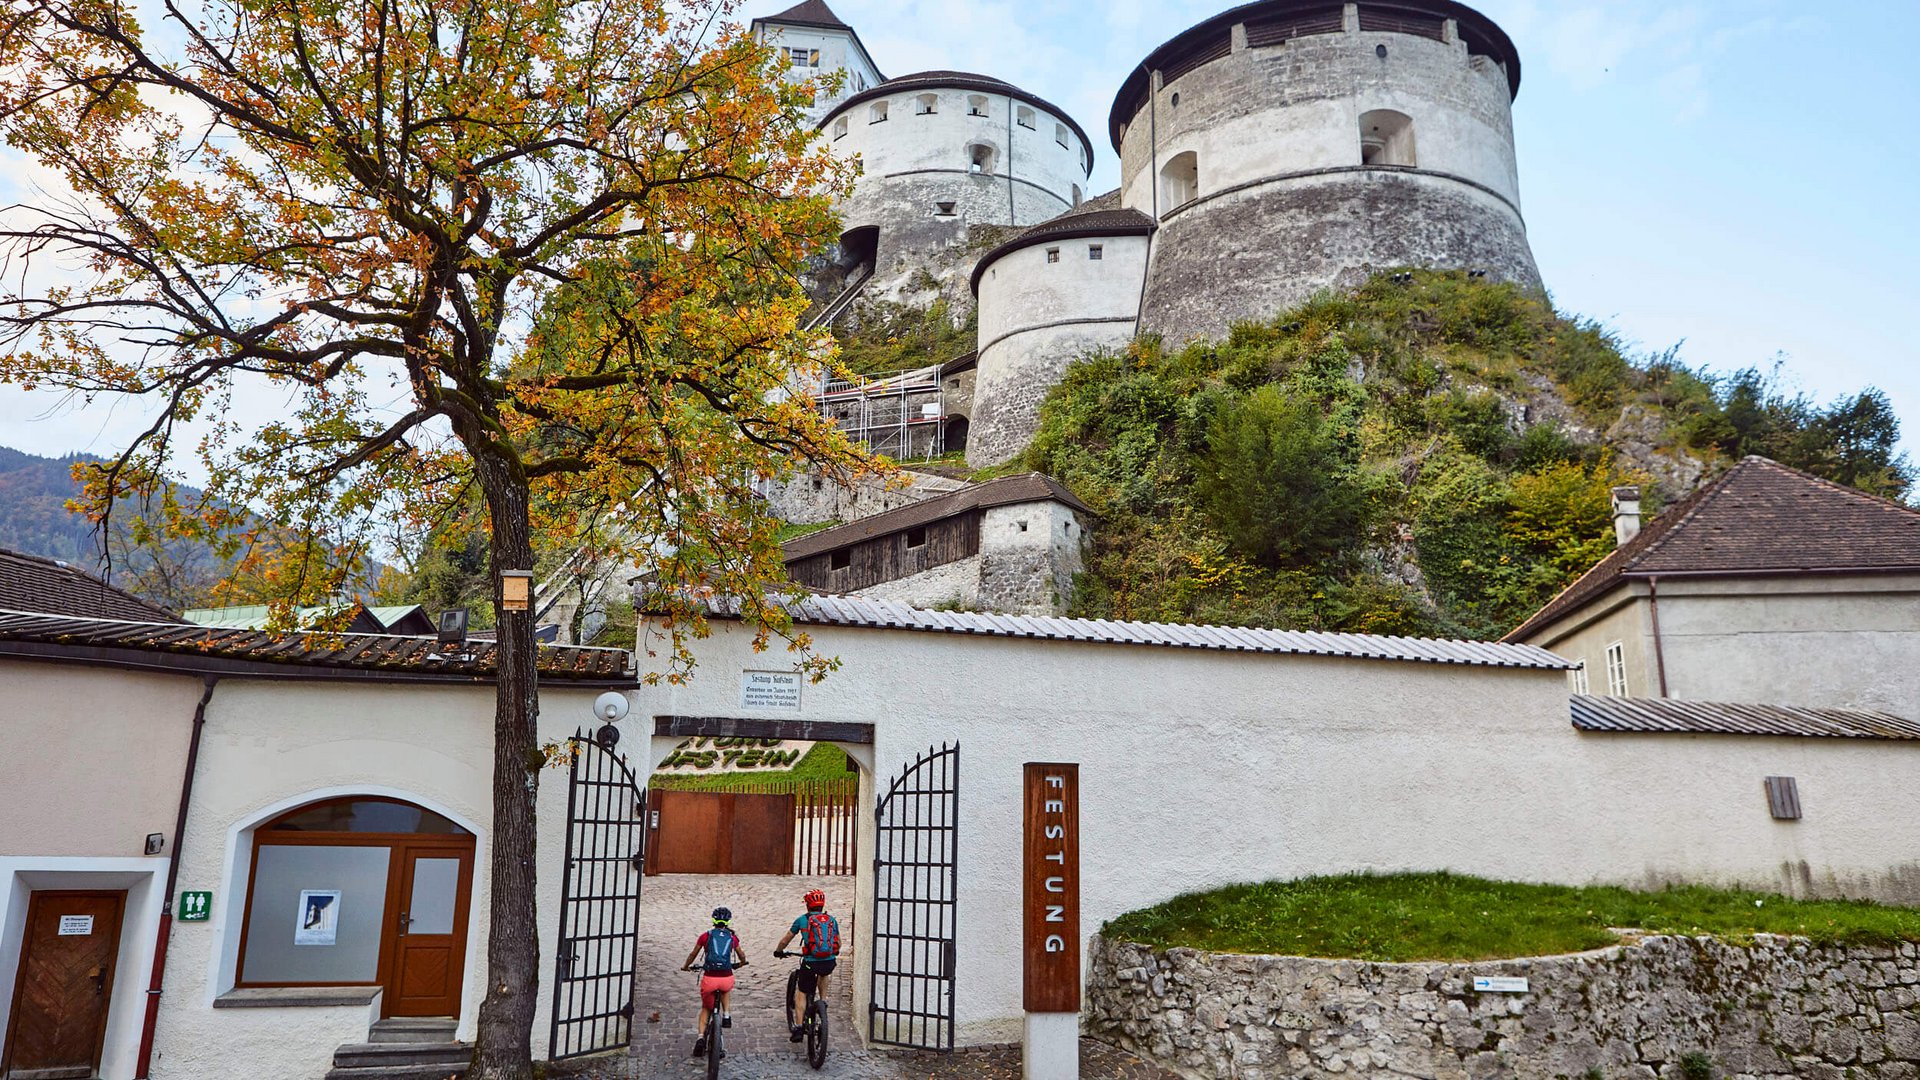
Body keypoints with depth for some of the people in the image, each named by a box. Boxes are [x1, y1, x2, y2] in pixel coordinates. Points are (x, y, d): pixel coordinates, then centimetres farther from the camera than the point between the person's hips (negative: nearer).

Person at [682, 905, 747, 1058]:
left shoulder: (706, 936, 7)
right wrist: (742, 962, 48)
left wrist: (686, 966, 39)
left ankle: (701, 1038, 3)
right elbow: (742, 956, 25)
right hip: (727, 979, 1)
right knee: (725, 990, 38)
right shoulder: (732, 937, 10)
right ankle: (726, 1015, 22)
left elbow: (693, 954, 19)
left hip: (709, 979, -1)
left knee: (706, 1008, 22)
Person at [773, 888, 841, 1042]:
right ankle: (823, 1001, 31)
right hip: (830, 963, 3)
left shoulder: (802, 920, 5)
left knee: (800, 992, 15)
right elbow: (838, 943, 23)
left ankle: (799, 1028, 7)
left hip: (810, 963, -3)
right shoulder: (832, 920, 12)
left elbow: (786, 939, 16)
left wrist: (778, 951, 34)